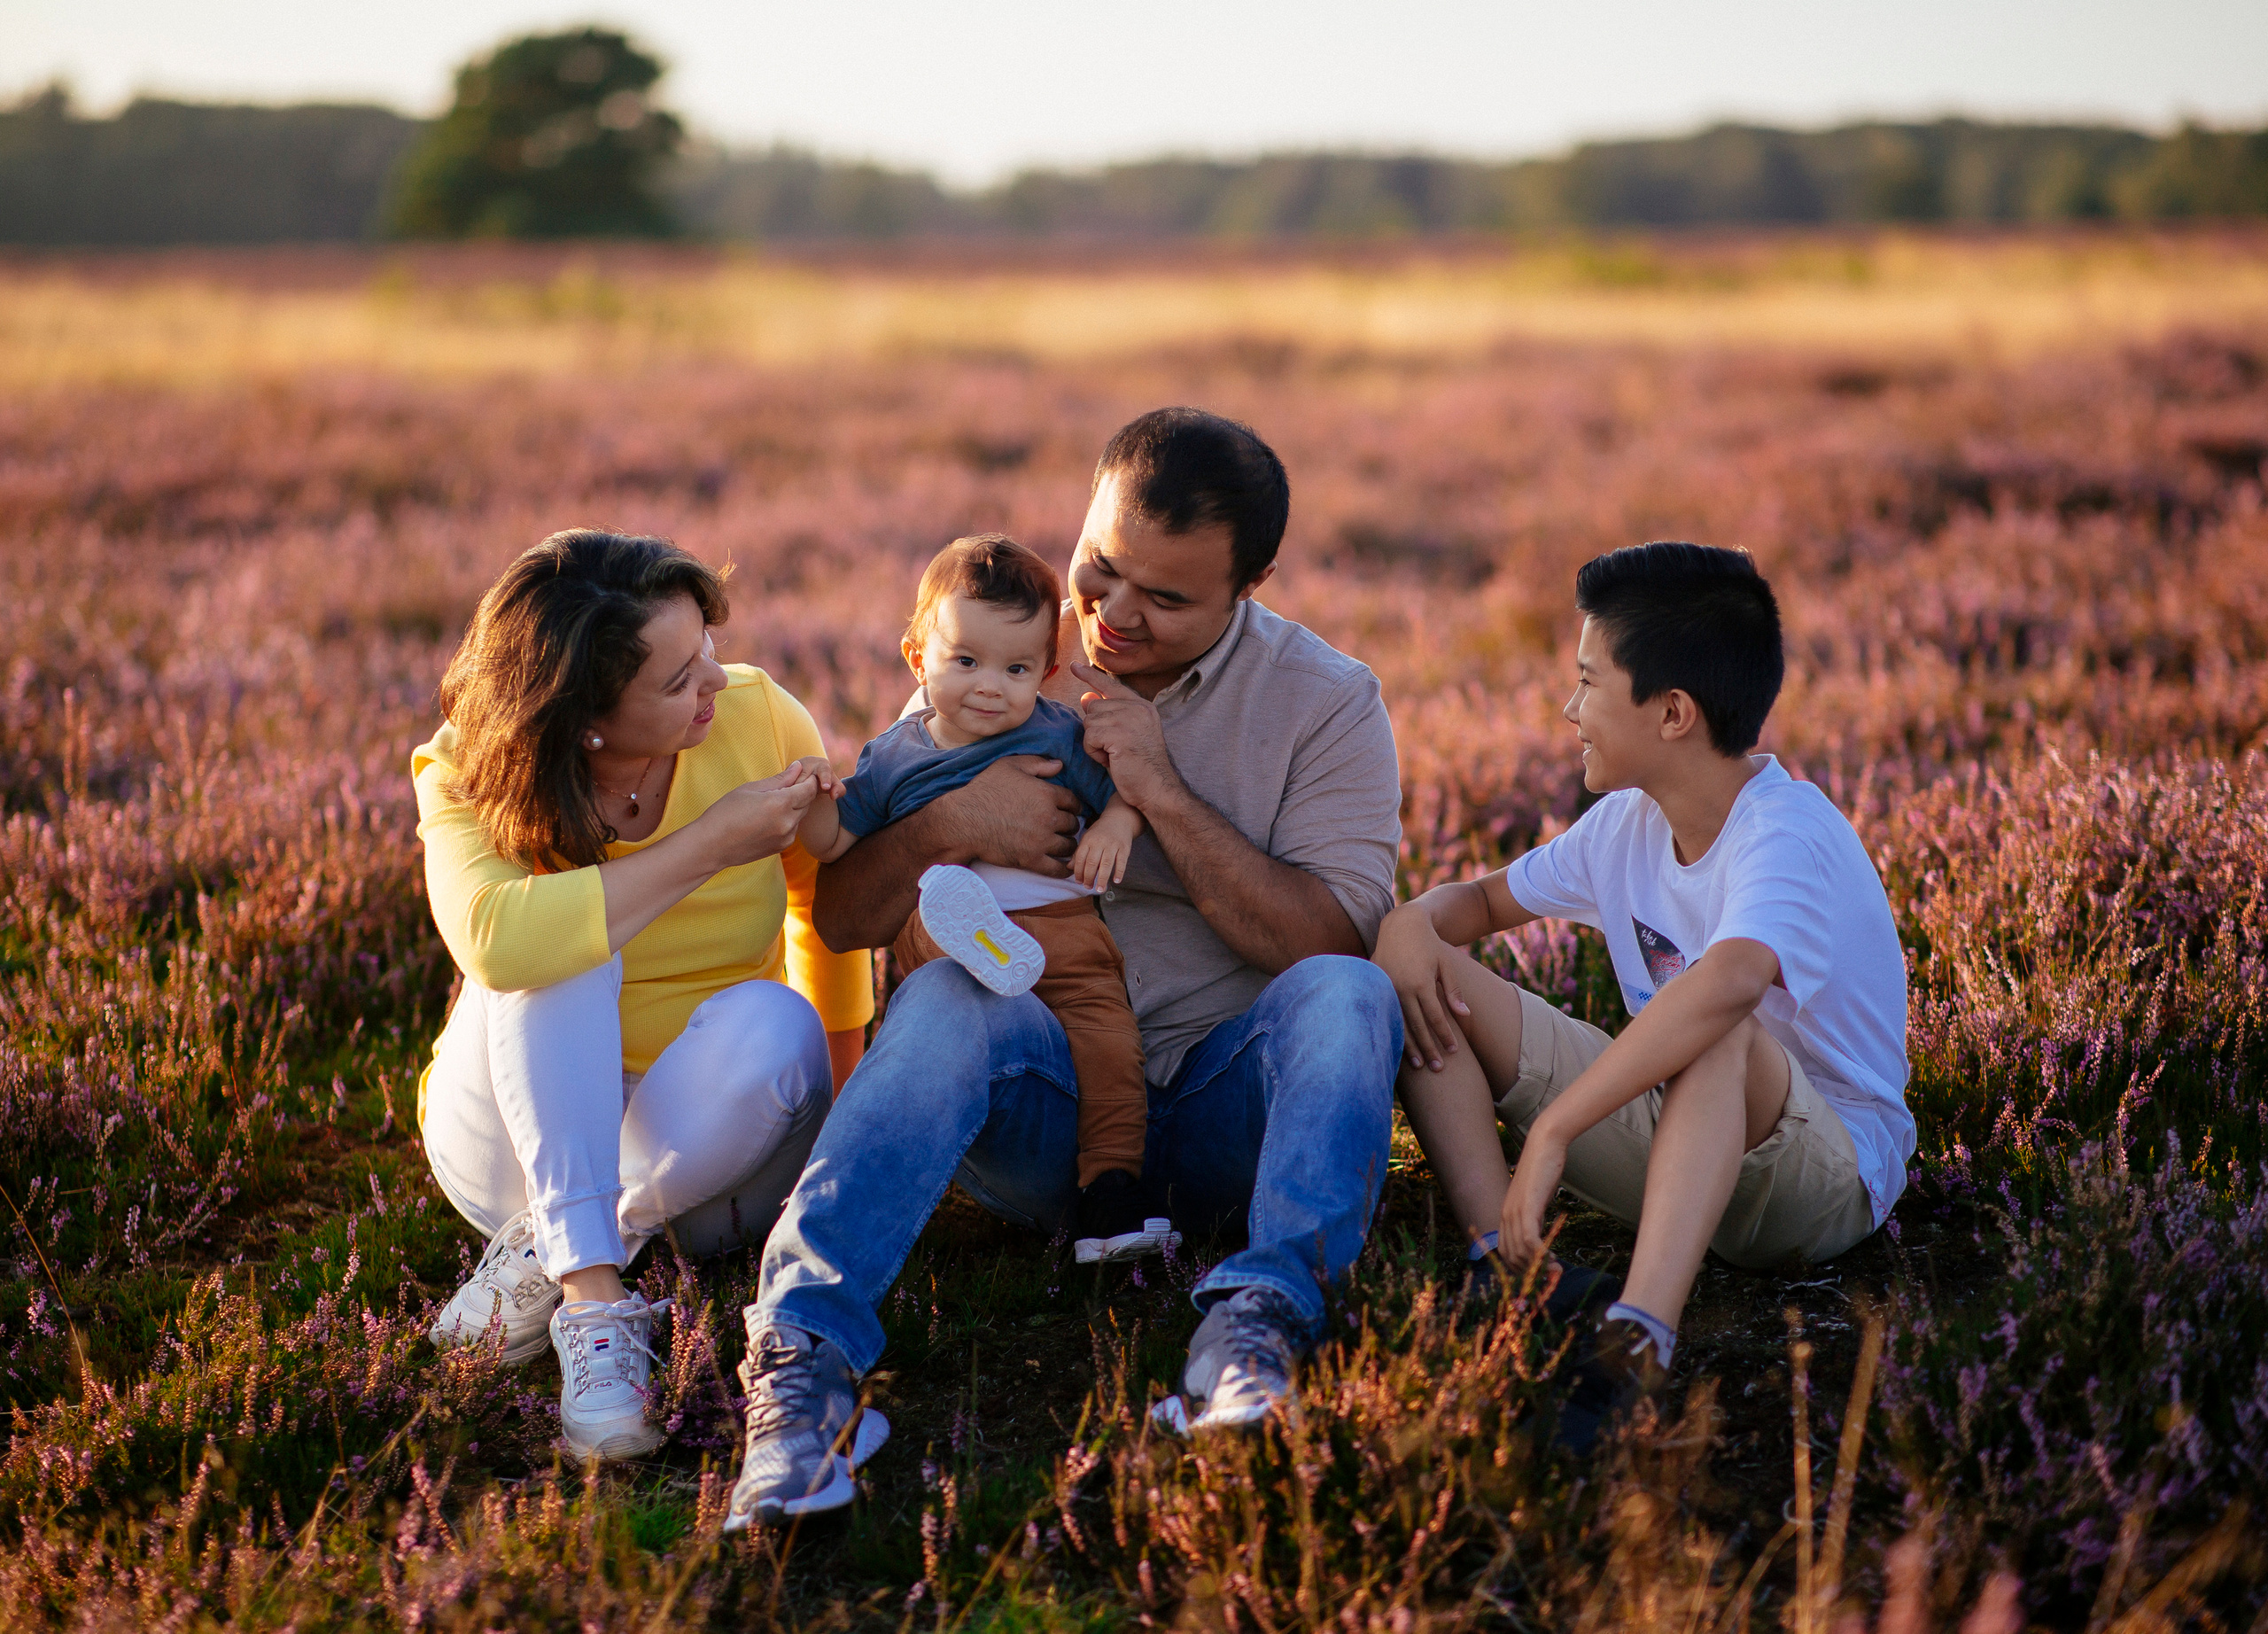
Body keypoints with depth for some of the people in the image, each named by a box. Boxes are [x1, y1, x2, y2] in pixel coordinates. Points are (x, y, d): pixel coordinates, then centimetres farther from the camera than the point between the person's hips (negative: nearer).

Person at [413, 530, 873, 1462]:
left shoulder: (760, 721, -13)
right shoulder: (470, 775, -19)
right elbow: (494, 940, -41)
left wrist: (840, 1090, 8)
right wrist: (707, 847, -35)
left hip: (704, 1151, 2)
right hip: (524, 1135, -2)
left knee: (771, 1023, -31)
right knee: (560, 958, -31)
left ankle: (545, 1253, -17)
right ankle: (593, 1299, -35)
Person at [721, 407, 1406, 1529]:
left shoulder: (1324, 699, 1)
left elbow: (1327, 942, -11)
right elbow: (843, 922, 7)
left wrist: (1164, 796, -17)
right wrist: (944, 826, -15)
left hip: (1225, 1118, 0)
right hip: (1038, 1104, 1)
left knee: (1344, 994, -30)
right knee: (947, 999, -31)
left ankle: (1257, 1327, -43)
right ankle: (802, 1349, -45)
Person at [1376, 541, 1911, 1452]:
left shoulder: (1786, 838, -23)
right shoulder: (1630, 824, 4)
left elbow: (1725, 984, -45)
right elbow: (1488, 900, 18)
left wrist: (1551, 1132, -46)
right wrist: (1413, 918, -7)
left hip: (1827, 1169, -8)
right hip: (1679, 1132, 8)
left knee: (1722, 1032, -41)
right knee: (1434, 977, -4)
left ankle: (1640, 1335, -52)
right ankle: (1503, 1261, -23)